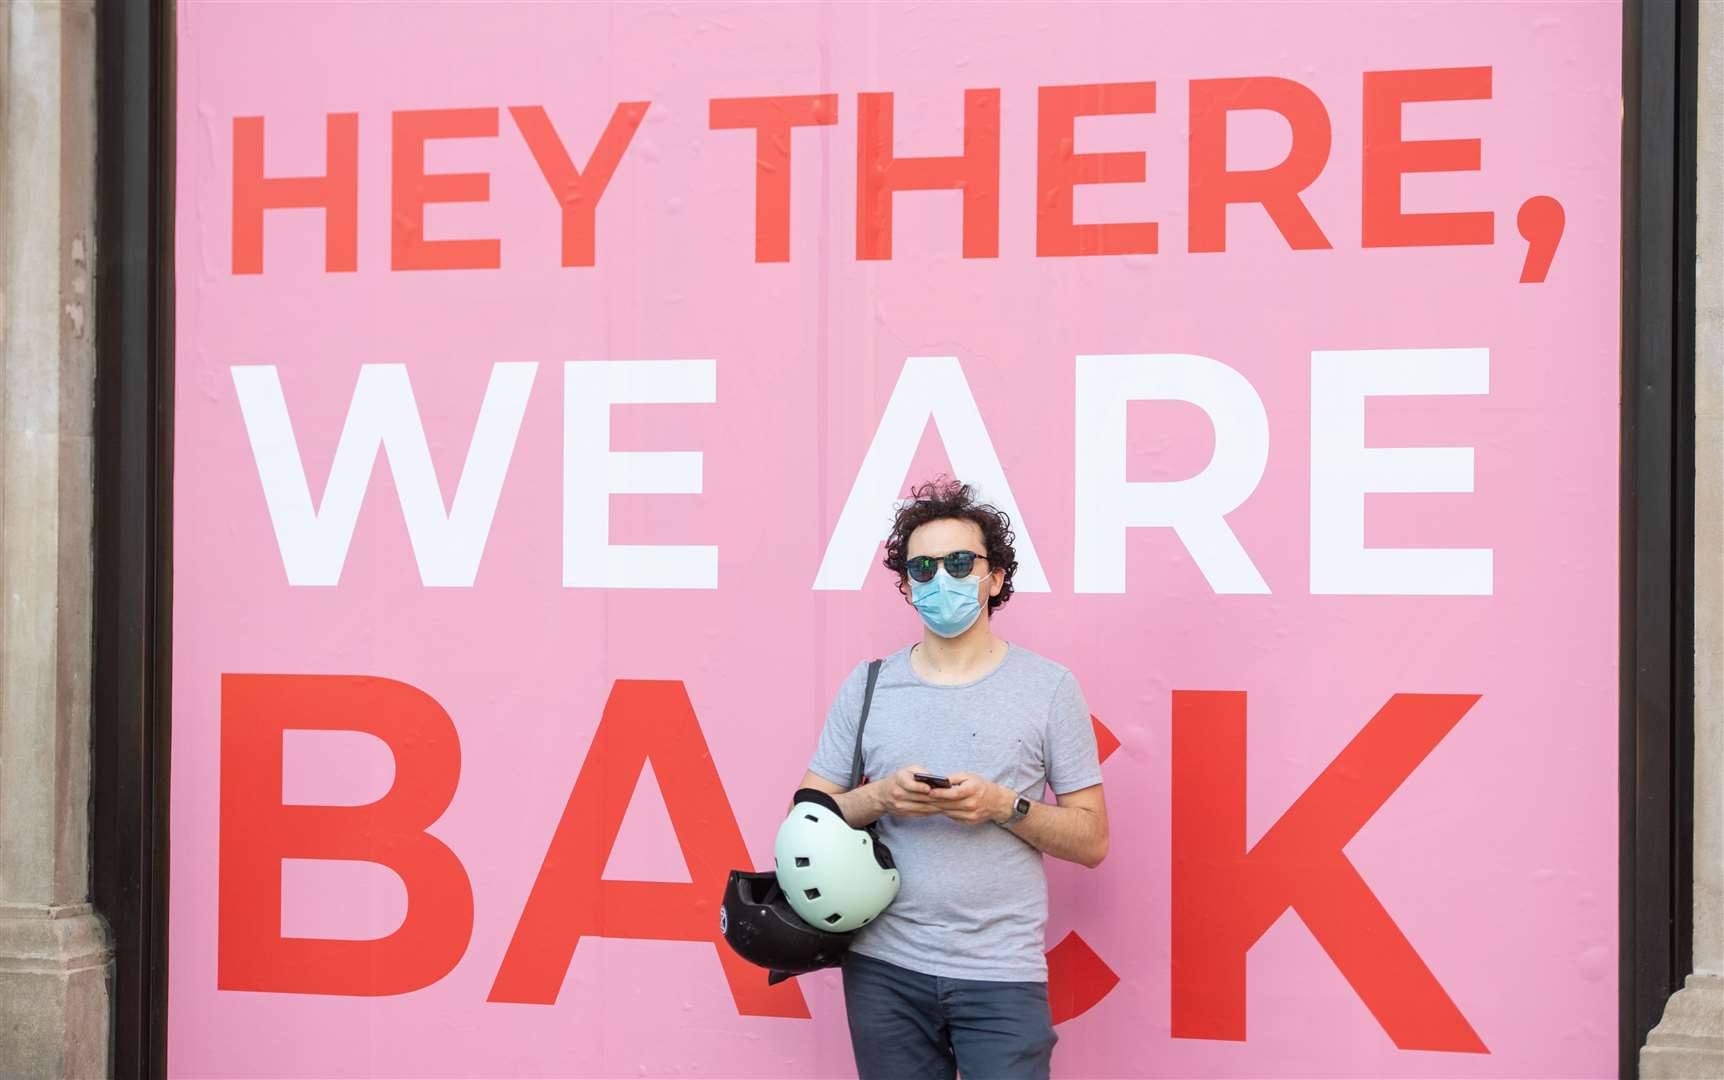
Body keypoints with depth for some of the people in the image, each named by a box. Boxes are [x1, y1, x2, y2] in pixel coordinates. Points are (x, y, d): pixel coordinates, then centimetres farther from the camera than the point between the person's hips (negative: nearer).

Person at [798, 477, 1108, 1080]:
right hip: (884, 968, 2)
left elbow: (1092, 840, 2)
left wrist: (1003, 805, -15)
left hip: (1003, 973, -2)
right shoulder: (868, 686, 7)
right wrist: (880, 798, -11)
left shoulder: (1048, 687, 1)